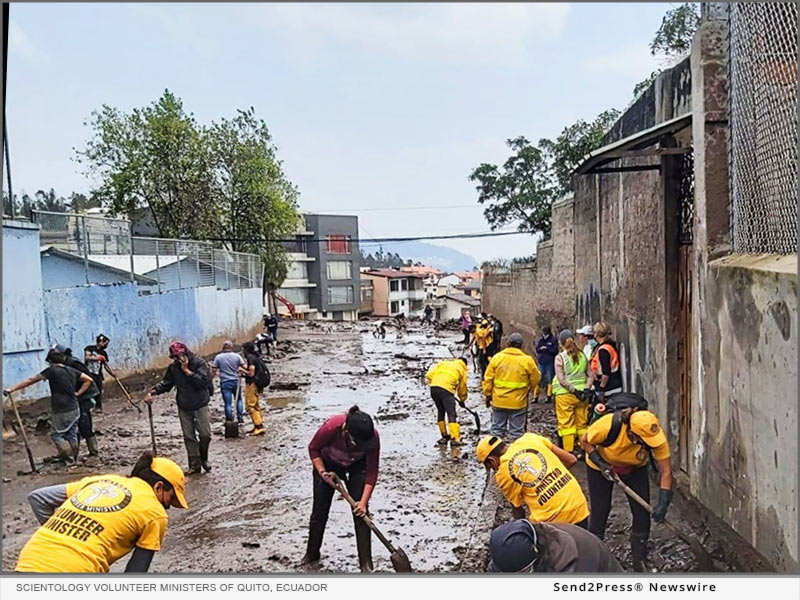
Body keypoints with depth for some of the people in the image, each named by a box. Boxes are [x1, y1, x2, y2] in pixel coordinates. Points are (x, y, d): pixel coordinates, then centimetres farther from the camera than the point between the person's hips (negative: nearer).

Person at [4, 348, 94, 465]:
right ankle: (73, 459, 21)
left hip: (61, 411, -6)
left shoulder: (52, 371, -10)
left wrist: (12, 389, -5)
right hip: (74, 409, 6)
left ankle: (68, 458, 1)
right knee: (71, 435, 16)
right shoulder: (72, 371, 7)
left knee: (56, 435, 7)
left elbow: (31, 380, -9)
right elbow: (88, 380, 15)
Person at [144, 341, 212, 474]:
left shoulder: (199, 363, -11)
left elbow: (204, 381, -23)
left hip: (200, 405, -3)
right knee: (189, 437, 3)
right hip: (184, 407, 3)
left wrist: (186, 370, -22)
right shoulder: (174, 367, 2)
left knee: (205, 434, -2)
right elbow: (166, 383, 9)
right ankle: (195, 465, 12)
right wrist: (152, 392, -6)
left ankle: (203, 459, 23)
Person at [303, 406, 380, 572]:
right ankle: (312, 554, 27)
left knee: (360, 511, -9)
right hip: (328, 464, 0)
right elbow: (313, 448, -18)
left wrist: (364, 502, -28)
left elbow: (372, 472, -25)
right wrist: (322, 472, -27)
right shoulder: (331, 427, -41)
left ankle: (366, 562, -1)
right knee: (320, 510, 7)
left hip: (357, 466, 0)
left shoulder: (372, 437, -36)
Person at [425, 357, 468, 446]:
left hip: (433, 388, 4)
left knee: (440, 412, 19)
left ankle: (444, 436, 25)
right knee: (451, 414, -3)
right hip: (446, 390, -4)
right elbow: (462, 387, 24)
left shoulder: (444, 363, 29)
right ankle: (454, 439, -12)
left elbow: (429, 375, 18)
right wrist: (462, 400, 38)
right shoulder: (462, 370, 20)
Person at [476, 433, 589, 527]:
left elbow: (517, 508, 12)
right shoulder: (530, 438, 7)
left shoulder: (502, 474, -1)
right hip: (579, 507, 5)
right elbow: (571, 460, 10)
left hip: (551, 520, -5)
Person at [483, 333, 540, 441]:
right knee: (516, 431, 8)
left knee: (497, 429, 12)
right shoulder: (527, 360, -7)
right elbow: (535, 379, 3)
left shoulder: (497, 357, -4)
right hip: (518, 403, -1)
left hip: (499, 401, 2)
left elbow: (488, 379, -1)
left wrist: (488, 394, 11)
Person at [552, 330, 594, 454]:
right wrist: (586, 389, -3)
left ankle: (568, 453, 2)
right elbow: (590, 375, 4)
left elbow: (561, 379, -15)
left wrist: (574, 390, -14)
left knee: (566, 424, 2)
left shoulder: (560, 357, -7)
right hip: (582, 395, 4)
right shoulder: (582, 355, 6)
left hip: (565, 394, -4)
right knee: (582, 424, 13)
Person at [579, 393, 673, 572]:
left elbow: (666, 471, -24)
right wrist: (601, 464, -29)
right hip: (601, 465, -2)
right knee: (600, 512, 0)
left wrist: (663, 503, -31)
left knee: (642, 513, -3)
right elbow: (585, 441, -19)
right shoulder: (608, 424, -40)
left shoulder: (654, 434, -33)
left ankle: (640, 562, 15)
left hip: (635, 469, 2)